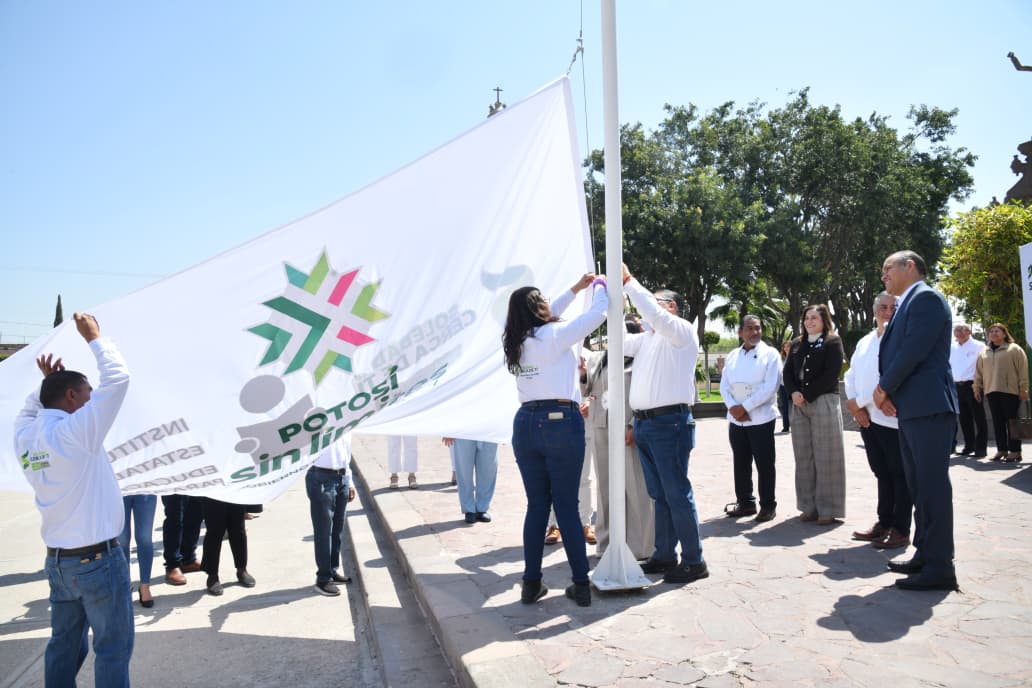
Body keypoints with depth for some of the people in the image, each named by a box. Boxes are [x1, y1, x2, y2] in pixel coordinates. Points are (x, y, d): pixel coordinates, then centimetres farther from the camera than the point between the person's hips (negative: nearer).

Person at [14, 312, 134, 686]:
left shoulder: (26, 436, 1)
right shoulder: (73, 432, -19)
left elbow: (28, 411, 27)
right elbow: (117, 378, -18)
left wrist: (45, 382, 16)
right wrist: (94, 337, -7)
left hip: (58, 560, 8)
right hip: (98, 560, -8)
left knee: (65, 645, 17)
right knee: (113, 649, 4)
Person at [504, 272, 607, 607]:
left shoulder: (515, 342, 10)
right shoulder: (555, 334, -8)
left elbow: (545, 320, 27)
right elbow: (598, 313, -1)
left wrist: (575, 289, 32)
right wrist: (599, 285, 19)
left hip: (526, 423, 5)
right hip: (561, 421, -5)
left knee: (536, 505, 12)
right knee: (567, 507, 1)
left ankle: (531, 584, 16)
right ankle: (581, 585, 10)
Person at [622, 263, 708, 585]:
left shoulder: (681, 331, -3)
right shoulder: (647, 338, 21)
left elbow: (653, 314, -19)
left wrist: (628, 281, -15)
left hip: (669, 422, -8)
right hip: (643, 423, 8)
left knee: (677, 493, -4)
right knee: (659, 495, 13)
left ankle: (693, 561, 5)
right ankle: (664, 555, 22)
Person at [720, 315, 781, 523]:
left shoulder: (770, 354, -3)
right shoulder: (732, 356, 12)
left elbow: (770, 387, -13)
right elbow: (724, 385, 7)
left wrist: (745, 407, -15)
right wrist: (733, 407, -10)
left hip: (761, 418, -5)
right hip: (736, 419, 5)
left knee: (764, 464, 1)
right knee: (740, 463, 11)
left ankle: (768, 505, 10)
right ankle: (745, 502, 22)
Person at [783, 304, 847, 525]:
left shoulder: (832, 341, 2)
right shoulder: (796, 344, 17)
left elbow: (830, 374, -9)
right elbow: (787, 372, 11)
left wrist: (807, 395, -12)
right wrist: (794, 393, -8)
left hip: (824, 403, -5)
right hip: (799, 405, 5)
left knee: (825, 456, -4)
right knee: (804, 456, 4)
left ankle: (828, 509, 2)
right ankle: (809, 506, 11)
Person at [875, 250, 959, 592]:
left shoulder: (926, 298, -8)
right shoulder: (908, 304, 21)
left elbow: (914, 350, -18)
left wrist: (884, 388, -9)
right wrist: (887, 391, 5)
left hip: (928, 407, -10)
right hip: (910, 409, 10)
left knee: (932, 485, -7)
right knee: (919, 486, 13)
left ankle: (940, 567, -2)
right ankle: (925, 555, 22)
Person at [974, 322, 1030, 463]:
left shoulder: (1014, 349, 2)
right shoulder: (984, 353, 17)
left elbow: (1023, 370, -4)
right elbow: (979, 372, 18)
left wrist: (1023, 389, -9)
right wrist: (977, 388, 12)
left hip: (1010, 391, -4)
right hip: (991, 392, 5)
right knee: (998, 422, 5)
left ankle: (1015, 451, 1)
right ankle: (1002, 450, 10)